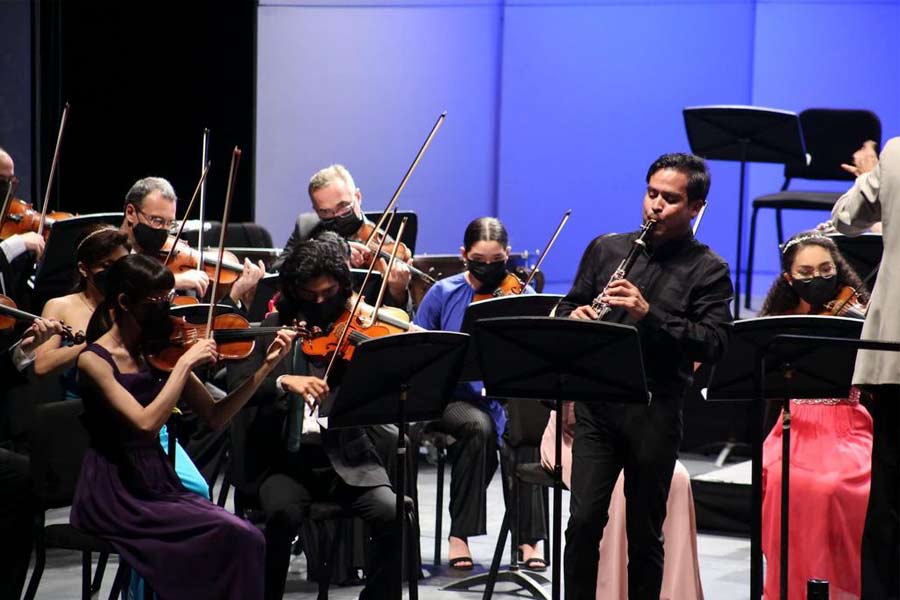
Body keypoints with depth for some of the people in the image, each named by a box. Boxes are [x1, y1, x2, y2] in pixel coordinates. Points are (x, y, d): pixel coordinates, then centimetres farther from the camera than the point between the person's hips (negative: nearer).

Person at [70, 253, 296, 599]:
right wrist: (186, 362, -20)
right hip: (114, 494, -6)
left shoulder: (156, 351, 8)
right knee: (231, 536, -23)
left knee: (247, 539, -18)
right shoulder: (94, 360, -10)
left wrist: (267, 366, 0)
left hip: (157, 484, 6)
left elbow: (215, 417, 7)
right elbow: (146, 423, -24)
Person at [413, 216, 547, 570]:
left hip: (503, 396, 1)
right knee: (479, 425, -34)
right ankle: (460, 535, -22)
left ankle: (529, 537, -24)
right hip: (451, 398, 0)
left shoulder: (520, 295, 3)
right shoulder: (443, 294, 3)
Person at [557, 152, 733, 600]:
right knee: (584, 520, -7)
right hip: (597, 406, 2)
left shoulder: (708, 271, 2)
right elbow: (566, 308, 19)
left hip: (656, 412, -2)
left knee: (644, 533, 5)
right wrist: (575, 317, -6)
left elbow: (713, 345, -9)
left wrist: (648, 315, -20)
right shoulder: (606, 249, 14)